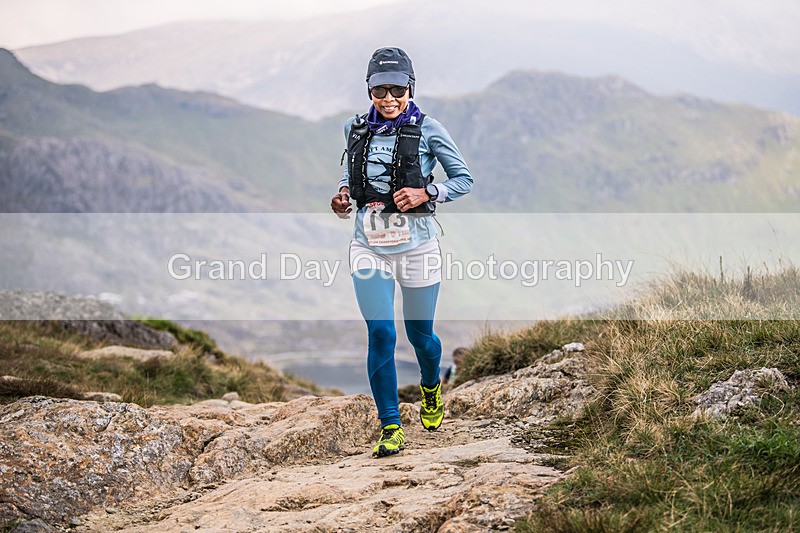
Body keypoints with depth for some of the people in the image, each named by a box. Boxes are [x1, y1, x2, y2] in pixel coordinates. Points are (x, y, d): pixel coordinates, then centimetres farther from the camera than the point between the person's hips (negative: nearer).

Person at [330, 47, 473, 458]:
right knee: (381, 334, -7)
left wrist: (426, 193, -17)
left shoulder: (427, 129, -6)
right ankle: (390, 428, 5)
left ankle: (431, 387, 46)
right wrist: (343, 195, 1)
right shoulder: (356, 128, 5)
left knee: (419, 335, 11)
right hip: (369, 247, 2)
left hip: (416, 247, -2)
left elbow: (464, 180, -2)